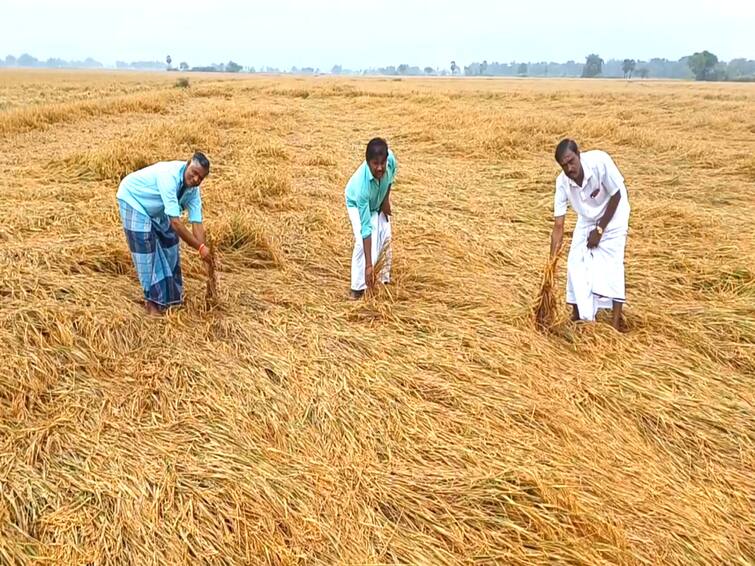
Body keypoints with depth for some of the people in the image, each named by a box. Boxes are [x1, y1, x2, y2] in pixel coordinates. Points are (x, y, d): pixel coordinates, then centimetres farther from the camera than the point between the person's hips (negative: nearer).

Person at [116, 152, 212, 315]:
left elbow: (196, 223, -17)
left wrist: (205, 251, -26)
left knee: (169, 246, 8)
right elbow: (175, 222, -43)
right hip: (133, 199, -7)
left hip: (156, 209, 7)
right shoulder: (170, 176, -39)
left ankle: (171, 294, 24)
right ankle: (152, 300, 2)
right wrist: (200, 247, -41)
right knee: (146, 251, -10)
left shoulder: (193, 189, -16)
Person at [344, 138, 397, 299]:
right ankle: (358, 287, -9)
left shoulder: (390, 157, -36)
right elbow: (366, 229, -46)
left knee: (385, 237, 2)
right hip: (357, 204, -5)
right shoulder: (362, 186, -47)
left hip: (378, 202, 5)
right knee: (361, 242, -22)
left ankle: (385, 278, 22)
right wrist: (368, 265, -47)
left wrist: (386, 199, -9)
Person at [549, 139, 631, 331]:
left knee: (611, 261, -15)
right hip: (587, 219, 3)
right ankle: (578, 312, 12)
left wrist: (600, 229, -18)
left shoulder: (600, 161, -36)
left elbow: (616, 196, -21)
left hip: (613, 215, -3)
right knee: (576, 262, -4)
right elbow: (558, 226, -23)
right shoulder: (562, 182, -26)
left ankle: (616, 318, -10)